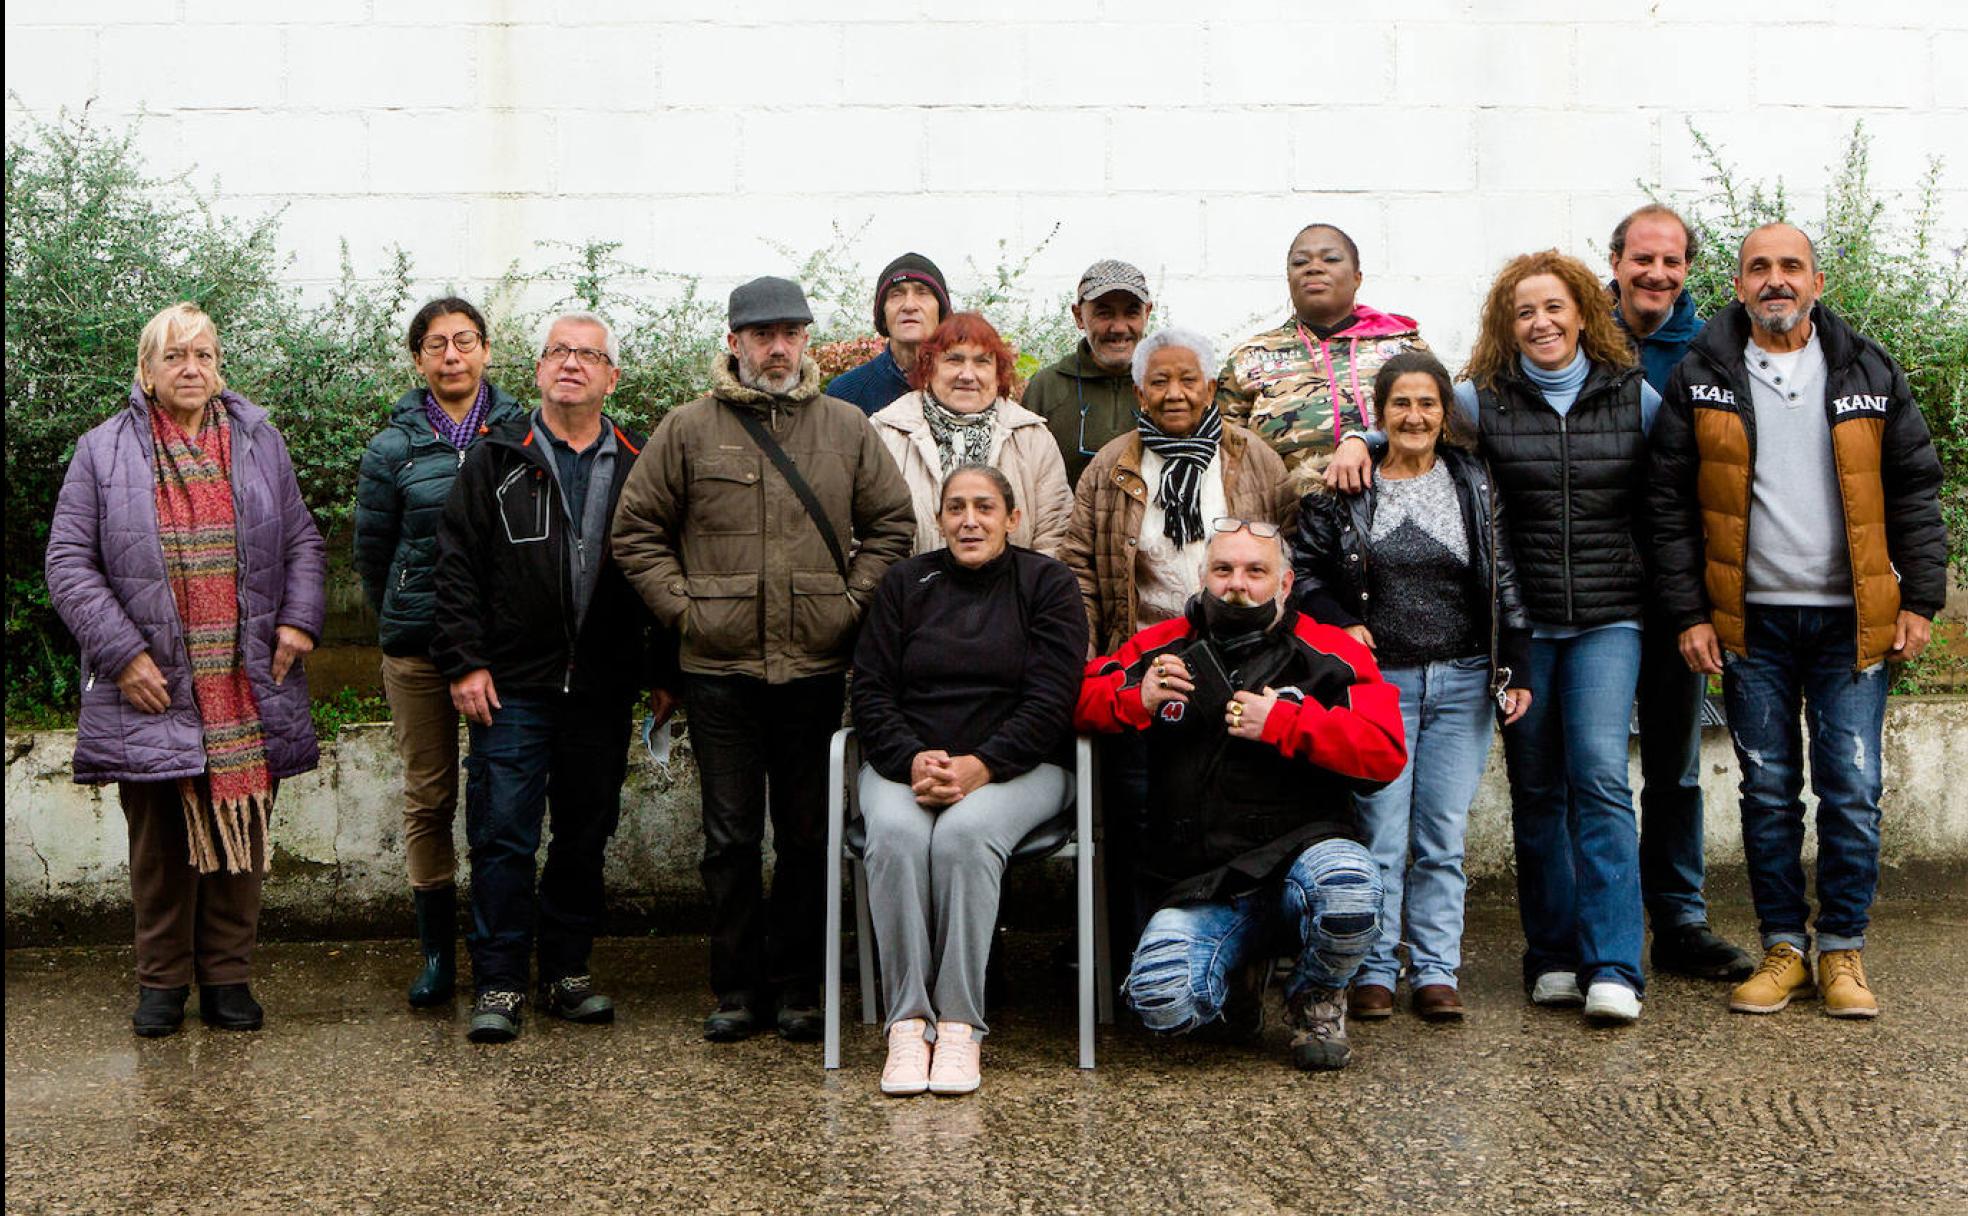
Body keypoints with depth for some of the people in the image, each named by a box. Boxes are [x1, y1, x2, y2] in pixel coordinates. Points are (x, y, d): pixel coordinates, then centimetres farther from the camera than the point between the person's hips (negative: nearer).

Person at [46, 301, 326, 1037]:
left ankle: (227, 977, 18)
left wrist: (299, 619, -2)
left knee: (240, 835, 6)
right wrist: (122, 653, -10)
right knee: (162, 842, 6)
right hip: (155, 692, -2)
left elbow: (302, 541, 13)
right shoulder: (105, 451, 2)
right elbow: (69, 562, -1)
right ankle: (162, 981, 19)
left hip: (248, 691, 2)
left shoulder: (259, 443, 10)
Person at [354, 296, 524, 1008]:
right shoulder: (392, 449, 3)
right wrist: (399, 623, 13)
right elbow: (371, 550, 11)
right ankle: (437, 949, 14)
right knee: (428, 795, 5)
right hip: (419, 648, 0)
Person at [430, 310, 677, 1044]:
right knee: (503, 838, -3)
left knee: (585, 838, 10)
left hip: (603, 691, 2)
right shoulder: (497, 461, 4)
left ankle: (567, 973, 22)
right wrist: (464, 662, -6)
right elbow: (457, 564, 1)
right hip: (513, 686, -2)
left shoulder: (640, 468, 9)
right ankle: (498, 985, 5)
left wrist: (663, 672, 7)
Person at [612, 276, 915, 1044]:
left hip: (818, 668, 1)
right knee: (730, 837, 6)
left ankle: (797, 988, 19)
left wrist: (852, 601, 1)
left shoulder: (848, 429, 7)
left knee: (808, 836, 8)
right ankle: (737, 989, 17)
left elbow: (892, 524, 11)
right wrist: (681, 604, -2)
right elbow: (637, 528, 7)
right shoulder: (689, 429, 3)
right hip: (719, 670, -1)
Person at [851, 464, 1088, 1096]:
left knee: (964, 832, -34)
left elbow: (1049, 702, -6)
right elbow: (870, 690, 4)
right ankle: (907, 1022, -27)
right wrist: (913, 760, -15)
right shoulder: (904, 583, 13)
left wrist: (977, 767, -19)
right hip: (907, 760, 2)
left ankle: (960, 1026, -27)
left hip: (1016, 765, -2)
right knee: (895, 834, -31)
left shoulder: (1047, 584, 5)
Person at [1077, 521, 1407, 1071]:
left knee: (1350, 890, -38)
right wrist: (1136, 699, -5)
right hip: (1199, 886, 2)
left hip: (1301, 846, -1)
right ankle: (1241, 968, 14)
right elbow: (1078, 696, 16)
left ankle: (1316, 999, -1)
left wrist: (1284, 722, -16)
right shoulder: (1162, 647, 13)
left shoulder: (1330, 655, 5)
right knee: (1159, 1002, -26)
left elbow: (1387, 751, -7)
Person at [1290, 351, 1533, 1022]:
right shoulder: (1343, 488, 1)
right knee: (1381, 833, -3)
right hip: (1378, 678, -1)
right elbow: (1304, 571, 7)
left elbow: (1505, 583, 8)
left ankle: (1436, 969, 11)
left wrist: (1515, 670, 3)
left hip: (1463, 682, 2)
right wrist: (1339, 626, -9)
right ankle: (1374, 969, 8)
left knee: (1443, 835, 3)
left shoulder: (1476, 484, 7)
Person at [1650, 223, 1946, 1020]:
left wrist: (1921, 598, 1)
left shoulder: (1867, 372, 5)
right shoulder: (1701, 379, 2)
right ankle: (1784, 948, 17)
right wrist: (1689, 613, -5)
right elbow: (1671, 502, 0)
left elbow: (1915, 487, 7)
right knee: (1768, 792, 6)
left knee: (1852, 791, 1)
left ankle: (1842, 951, 14)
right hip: (1751, 623, 0)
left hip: (1853, 620, 0)